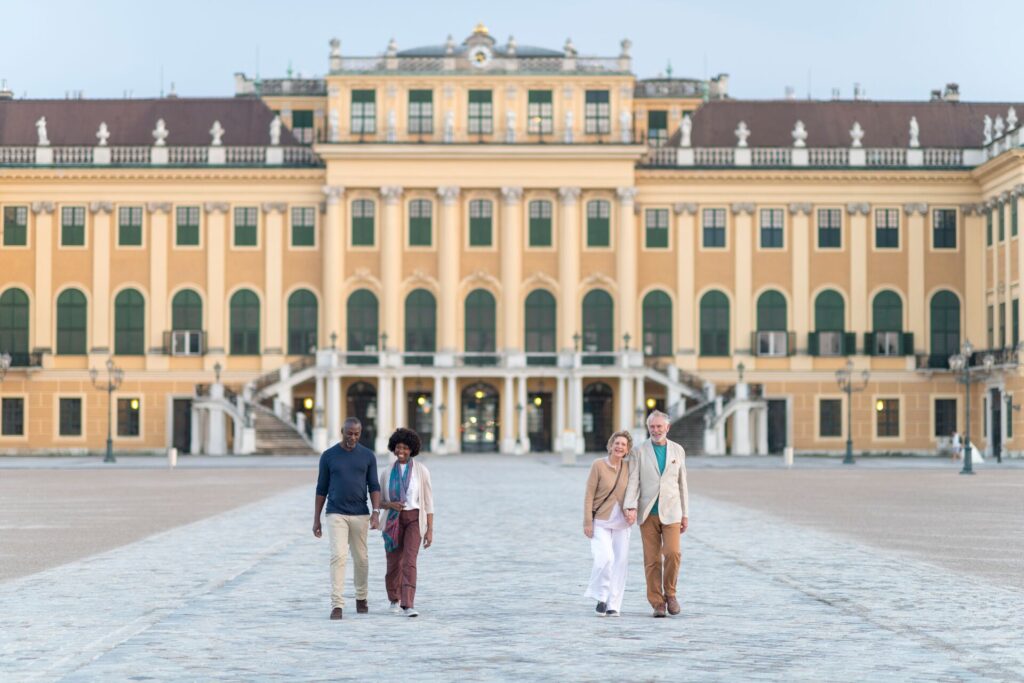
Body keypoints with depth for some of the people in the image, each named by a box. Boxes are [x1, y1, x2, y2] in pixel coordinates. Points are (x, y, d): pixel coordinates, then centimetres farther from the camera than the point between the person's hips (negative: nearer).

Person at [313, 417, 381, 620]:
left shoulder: (368, 456, 1)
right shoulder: (328, 456, -1)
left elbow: (374, 487, 0)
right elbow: (321, 489, 4)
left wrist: (376, 512, -15)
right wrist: (316, 519, 3)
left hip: (360, 515, 2)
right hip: (336, 515, -2)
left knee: (360, 558, 10)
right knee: (338, 556, -15)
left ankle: (361, 598, 32)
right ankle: (337, 605, -17)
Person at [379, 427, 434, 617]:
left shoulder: (421, 470, -3)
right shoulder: (387, 472, 4)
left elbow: (428, 502, -2)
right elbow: (379, 501, 9)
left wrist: (430, 530, -6)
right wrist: (390, 505, -16)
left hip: (414, 520, -2)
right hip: (393, 521, 2)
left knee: (409, 562, -19)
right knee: (394, 564, 10)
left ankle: (408, 606, -21)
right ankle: (395, 598, 38)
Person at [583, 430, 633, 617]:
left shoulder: (629, 467, 3)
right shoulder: (598, 465, -7)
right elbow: (589, 495, -6)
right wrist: (587, 522, -10)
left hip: (621, 523, 4)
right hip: (601, 522, -4)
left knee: (620, 563, 2)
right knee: (605, 558, -19)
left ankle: (613, 605, 11)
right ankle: (601, 597, 3)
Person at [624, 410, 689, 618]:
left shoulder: (678, 450, 8)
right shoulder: (640, 452, 2)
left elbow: (682, 483, 12)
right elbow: (633, 481, -5)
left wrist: (685, 514, 10)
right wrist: (630, 507, -19)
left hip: (670, 512, 1)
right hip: (648, 513, 0)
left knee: (672, 553, -15)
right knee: (652, 560, 0)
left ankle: (670, 593, 7)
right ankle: (657, 603, 8)